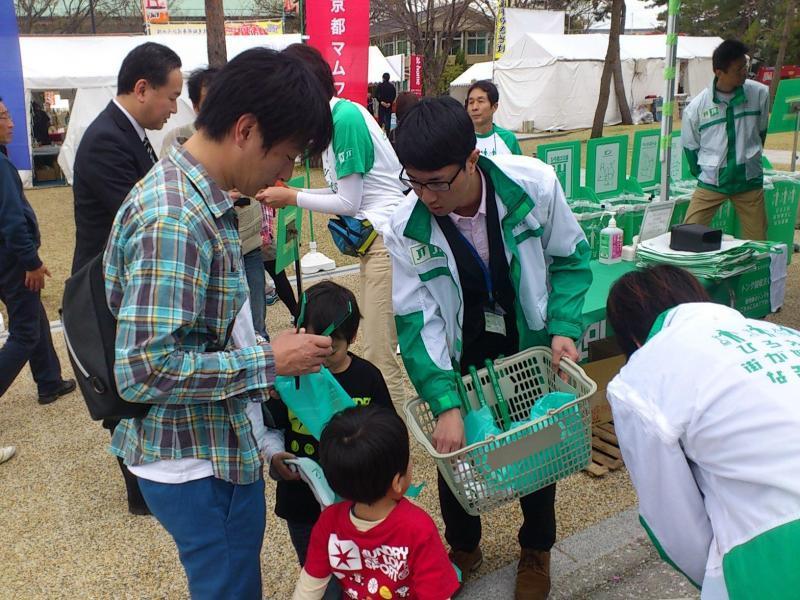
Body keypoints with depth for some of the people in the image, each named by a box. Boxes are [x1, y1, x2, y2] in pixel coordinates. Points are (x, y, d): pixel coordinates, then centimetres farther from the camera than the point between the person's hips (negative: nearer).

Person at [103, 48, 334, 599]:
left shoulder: (200, 198, 4)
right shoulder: (173, 219, -27)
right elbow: (144, 370, -30)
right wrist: (269, 361, -22)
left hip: (225, 446, 9)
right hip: (197, 465, -9)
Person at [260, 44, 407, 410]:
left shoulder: (345, 117, -15)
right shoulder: (336, 116, 13)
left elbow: (348, 202, -13)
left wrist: (293, 198, -2)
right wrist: (291, 195, 9)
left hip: (386, 238, -10)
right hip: (375, 238, 10)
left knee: (379, 354, -6)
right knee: (381, 348, 14)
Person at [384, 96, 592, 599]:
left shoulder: (535, 185, -27)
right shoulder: (408, 227, -25)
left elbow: (570, 258, -10)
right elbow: (418, 321, -23)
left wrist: (564, 328, -21)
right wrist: (446, 405, -31)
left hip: (532, 342, 0)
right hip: (465, 351, 0)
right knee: (454, 448, 5)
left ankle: (536, 550, 39)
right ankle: (463, 548, 35)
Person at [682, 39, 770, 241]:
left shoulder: (759, 93, -5)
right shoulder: (697, 106, -10)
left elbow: (761, 131, 12)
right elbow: (690, 146, 5)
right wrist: (703, 173, 8)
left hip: (750, 181, 1)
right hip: (711, 183, -1)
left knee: (757, 244, 5)